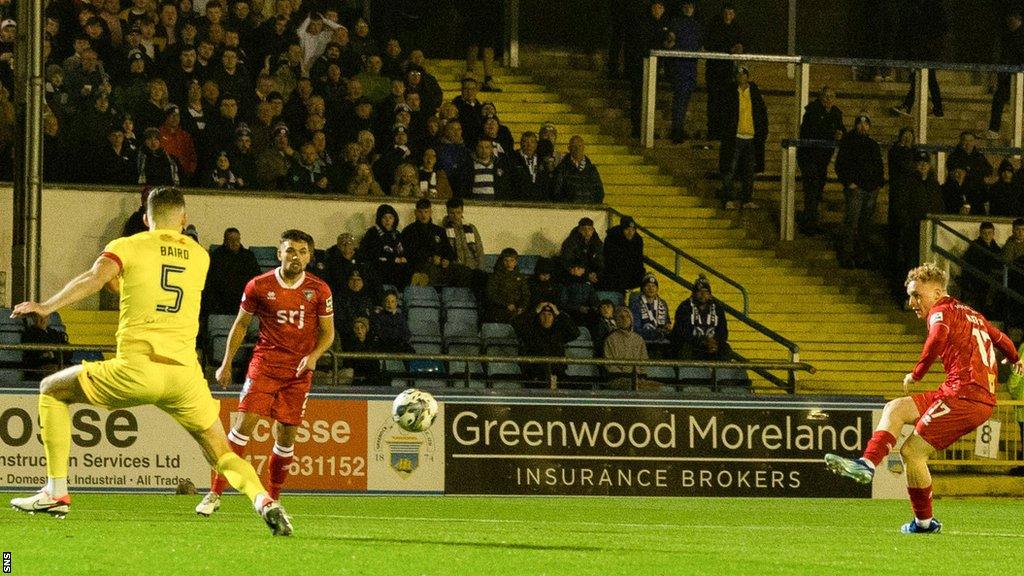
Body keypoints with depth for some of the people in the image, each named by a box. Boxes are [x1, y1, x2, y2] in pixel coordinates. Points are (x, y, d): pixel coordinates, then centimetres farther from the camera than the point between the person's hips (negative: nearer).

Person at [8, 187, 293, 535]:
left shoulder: (127, 247, 5)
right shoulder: (200, 256, 18)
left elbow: (95, 278, -13)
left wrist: (47, 307, -16)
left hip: (136, 370, -3)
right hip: (185, 374, 3)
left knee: (52, 390, 19)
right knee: (223, 456, 14)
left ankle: (56, 492, 11)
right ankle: (263, 500, -17)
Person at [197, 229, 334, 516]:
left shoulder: (319, 290, 2)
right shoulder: (259, 286, -1)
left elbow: (327, 332, 9)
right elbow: (241, 324, 10)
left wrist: (313, 356, -10)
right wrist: (226, 363, 9)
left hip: (299, 372, 2)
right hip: (264, 365, -2)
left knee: (286, 436, 4)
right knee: (245, 422, -14)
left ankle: (273, 500, 19)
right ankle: (215, 494, -12)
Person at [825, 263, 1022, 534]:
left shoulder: (941, 311, -2)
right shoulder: (972, 314, 25)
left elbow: (938, 336, -26)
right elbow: (1000, 338, 41)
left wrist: (916, 374, -15)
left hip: (963, 394, -10)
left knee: (912, 451, -7)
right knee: (895, 409, 9)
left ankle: (924, 522, 3)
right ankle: (867, 464, -9)